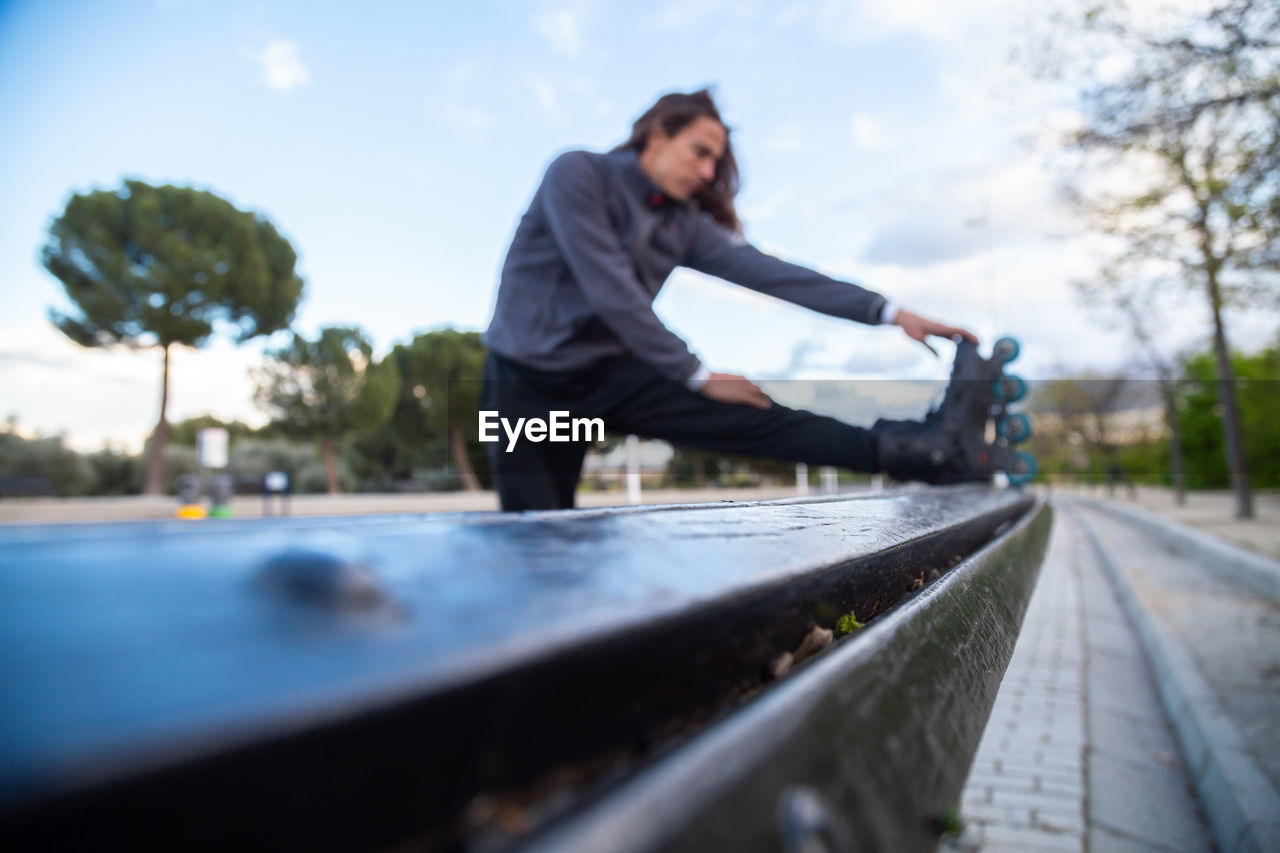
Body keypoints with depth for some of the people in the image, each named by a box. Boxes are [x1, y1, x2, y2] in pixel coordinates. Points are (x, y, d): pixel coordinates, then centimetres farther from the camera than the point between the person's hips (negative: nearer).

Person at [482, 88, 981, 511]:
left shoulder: (685, 222, 6)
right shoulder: (578, 174, -10)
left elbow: (768, 273, -3)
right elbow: (608, 288, -20)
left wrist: (887, 312, -11)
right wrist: (697, 374, -15)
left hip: (607, 375, 4)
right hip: (529, 381, -3)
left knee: (756, 417, -12)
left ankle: (911, 452, -17)